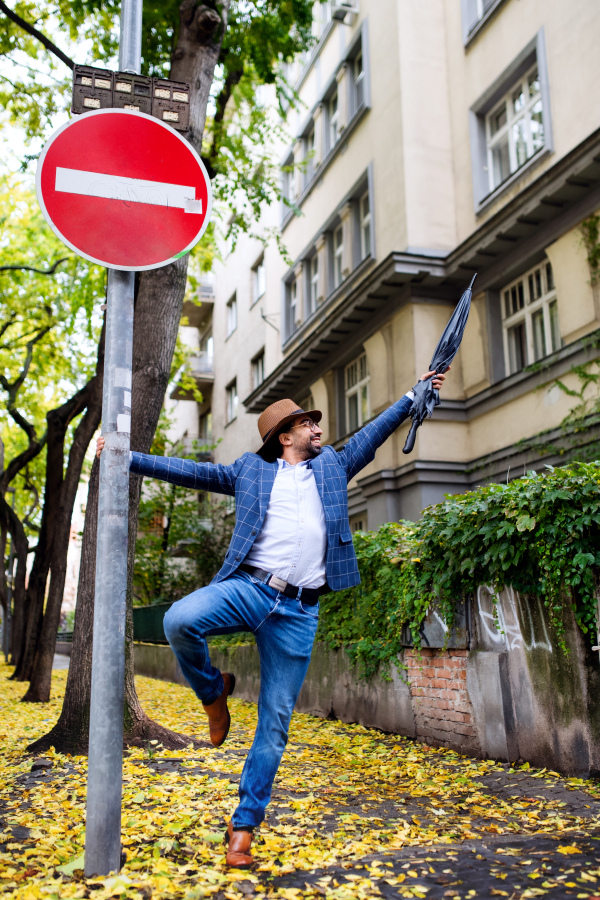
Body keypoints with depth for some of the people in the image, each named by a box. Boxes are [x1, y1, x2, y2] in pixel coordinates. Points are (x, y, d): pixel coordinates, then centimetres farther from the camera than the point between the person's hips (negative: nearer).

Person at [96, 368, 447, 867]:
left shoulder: (333, 465, 19)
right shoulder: (251, 469, 14)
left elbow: (374, 433, 23)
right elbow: (191, 471, 13)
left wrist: (414, 395, 23)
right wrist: (129, 458, 10)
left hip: (300, 611, 2)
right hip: (249, 587, -1)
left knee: (275, 722, 3)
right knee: (180, 620, -32)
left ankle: (244, 824, 17)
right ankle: (214, 694, 0)